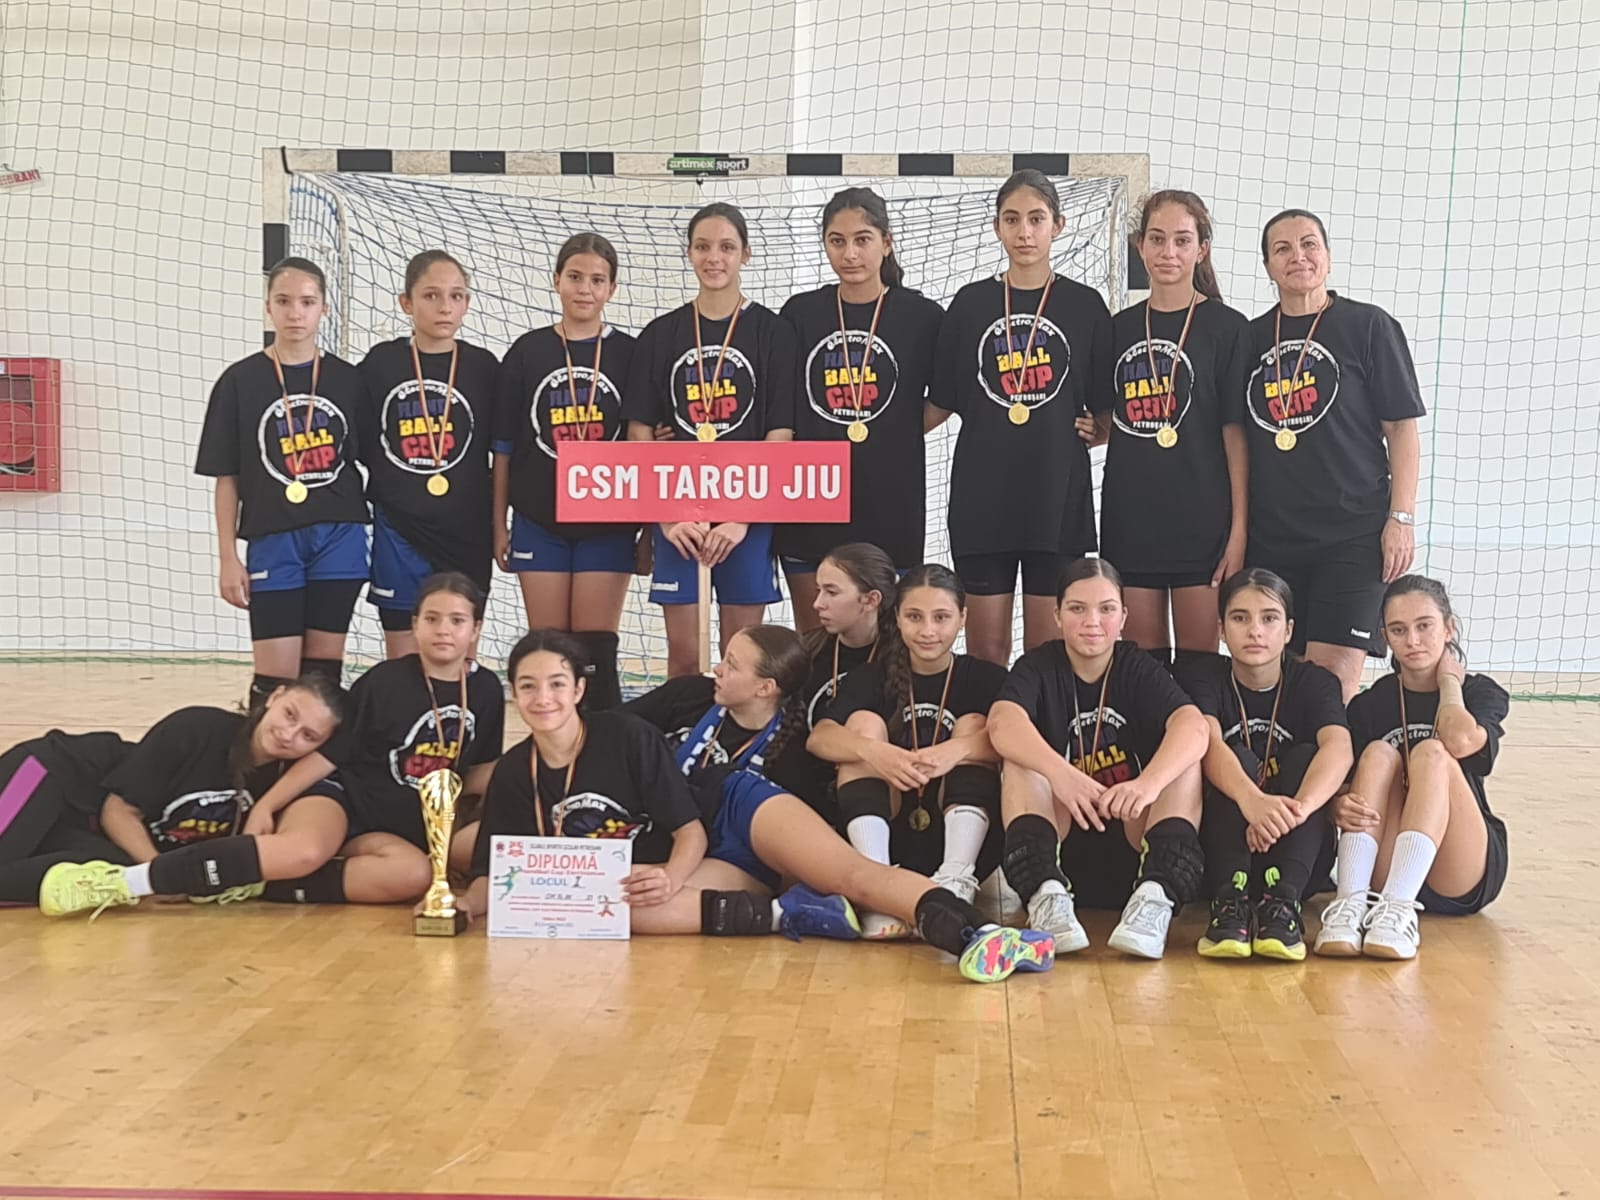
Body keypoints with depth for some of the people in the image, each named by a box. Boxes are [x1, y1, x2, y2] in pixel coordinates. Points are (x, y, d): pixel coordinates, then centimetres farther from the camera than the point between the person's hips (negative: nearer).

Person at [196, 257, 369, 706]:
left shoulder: (348, 379, 5)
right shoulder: (240, 381, 1)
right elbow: (226, 478, 3)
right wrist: (229, 557, -1)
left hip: (339, 537, 2)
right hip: (272, 540, -1)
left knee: (324, 670, 7)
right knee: (276, 678, -3)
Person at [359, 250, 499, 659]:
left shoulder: (483, 367, 2)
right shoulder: (380, 364, 0)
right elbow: (358, 447, 4)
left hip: (465, 533, 1)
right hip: (399, 533, -1)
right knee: (404, 665, 5)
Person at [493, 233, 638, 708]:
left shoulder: (629, 353, 2)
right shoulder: (527, 352, 4)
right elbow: (504, 445, 7)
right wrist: (498, 522, 5)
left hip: (607, 521, -1)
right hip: (539, 519, 1)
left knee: (596, 650, -1)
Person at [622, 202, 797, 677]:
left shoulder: (773, 332, 0)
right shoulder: (660, 335, 6)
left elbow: (780, 436, -4)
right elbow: (639, 435, 5)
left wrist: (742, 517, -12)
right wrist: (667, 516, -5)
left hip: (750, 514, -2)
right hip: (677, 516, 2)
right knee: (683, 655, 4)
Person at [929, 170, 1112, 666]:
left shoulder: (1085, 306, 4)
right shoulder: (971, 303, 6)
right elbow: (944, 400, 10)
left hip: (1058, 495, -1)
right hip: (983, 494, 1)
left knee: (1048, 650, 4)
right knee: (985, 649, 5)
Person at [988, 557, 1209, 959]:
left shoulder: (1139, 669, 1)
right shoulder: (1039, 667, 1)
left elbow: (1192, 726, -21)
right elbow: (1003, 723, -23)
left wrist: (1148, 783, -43)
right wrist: (1060, 774, -45)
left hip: (1133, 842, 1)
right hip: (1061, 842, 0)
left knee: (1184, 759, -20)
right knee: (1021, 763, -22)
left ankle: (1157, 896, -40)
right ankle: (1046, 894, -42)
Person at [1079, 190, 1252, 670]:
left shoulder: (1226, 327, -3)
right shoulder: (1121, 327, 10)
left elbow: (1236, 431, -6)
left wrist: (1239, 529, -10)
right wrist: (1092, 429, -3)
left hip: (1202, 518, -4)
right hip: (1130, 517, 4)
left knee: (1197, 656, 2)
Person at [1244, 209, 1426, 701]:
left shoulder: (1367, 326, 1)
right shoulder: (1251, 338, 10)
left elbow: (1401, 428, -1)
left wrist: (1402, 518, -7)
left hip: (1353, 532, -3)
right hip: (1269, 536, 4)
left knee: (1332, 677, -8)